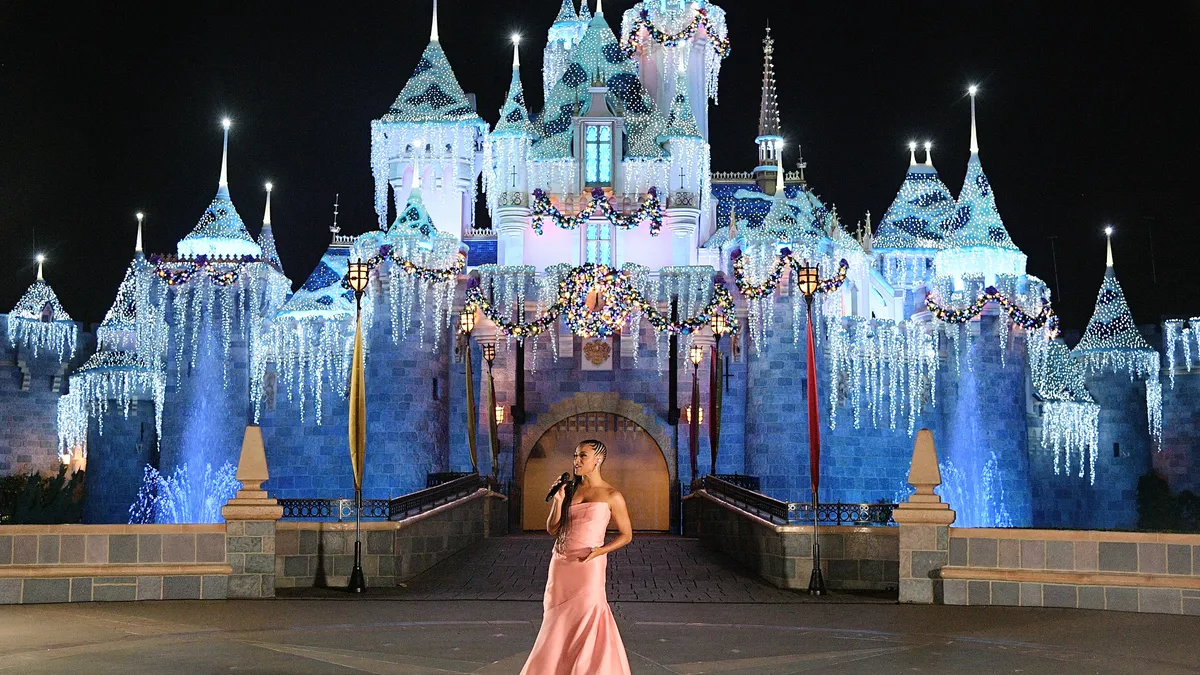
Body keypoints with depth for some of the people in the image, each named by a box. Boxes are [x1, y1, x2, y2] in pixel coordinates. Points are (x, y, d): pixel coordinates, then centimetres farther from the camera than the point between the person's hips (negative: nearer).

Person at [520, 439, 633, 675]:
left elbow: (626, 534, 2)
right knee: (558, 623, 11)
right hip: (561, 564, 5)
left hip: (588, 566, -5)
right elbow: (552, 529, 7)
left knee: (586, 622, -2)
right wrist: (558, 501, -7)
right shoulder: (569, 489, 8)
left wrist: (600, 551, -12)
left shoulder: (611, 496, -4)